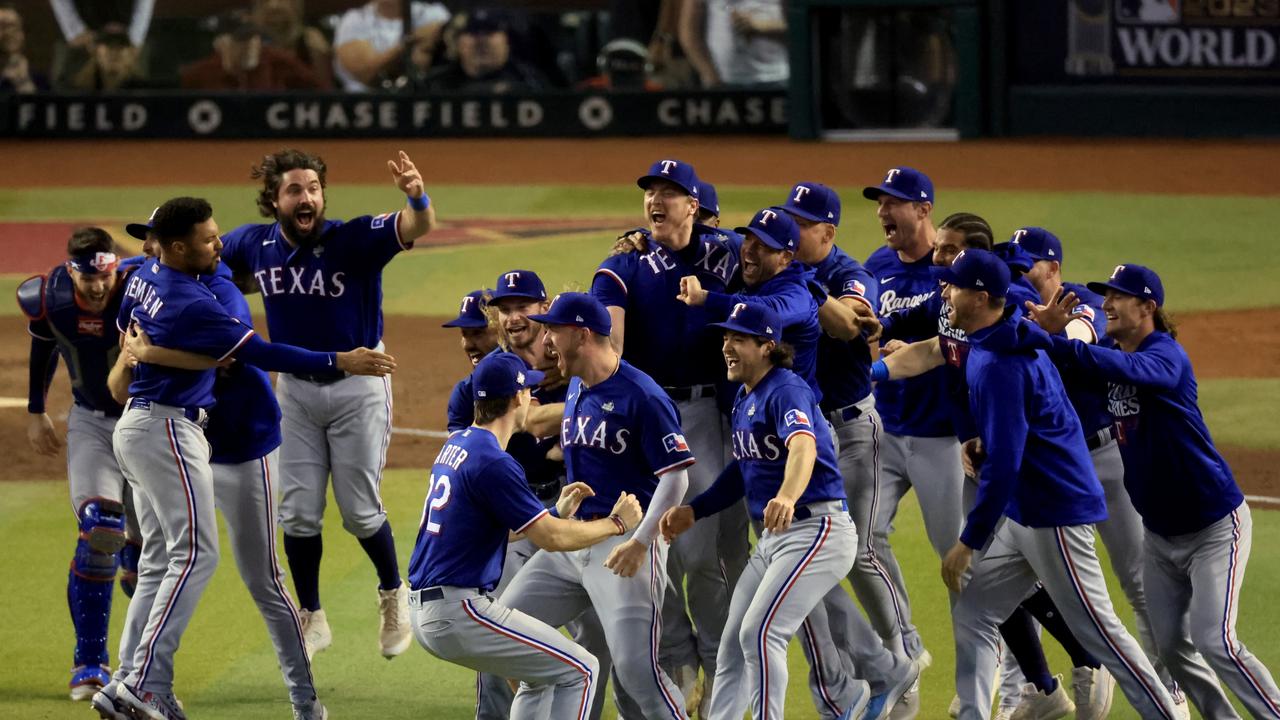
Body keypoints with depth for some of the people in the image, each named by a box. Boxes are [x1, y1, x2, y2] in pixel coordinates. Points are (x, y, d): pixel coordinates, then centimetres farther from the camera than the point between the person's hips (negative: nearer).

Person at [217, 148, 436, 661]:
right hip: (295, 388, 4)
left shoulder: (355, 240, -22)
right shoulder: (254, 244, -8)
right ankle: (312, 620, 22)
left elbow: (417, 228, -40)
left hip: (358, 386, -4)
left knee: (360, 511, 2)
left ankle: (393, 594, 30)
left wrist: (417, 198, -62)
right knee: (298, 513, 6)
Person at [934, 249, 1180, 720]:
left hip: (1054, 513, -10)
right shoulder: (1015, 341, 9)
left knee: (1099, 632, -3)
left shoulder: (995, 365, -22)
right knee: (972, 615, 8)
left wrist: (970, 542, -21)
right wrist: (983, 446, 11)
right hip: (1021, 514, 10)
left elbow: (1003, 465, -25)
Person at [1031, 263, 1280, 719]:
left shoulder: (1165, 356, -21)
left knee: (1215, 642, -16)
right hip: (1158, 531, 8)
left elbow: (1125, 369, -42)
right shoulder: (1110, 356, 4)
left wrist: (1052, 341, -51)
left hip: (1214, 526, -8)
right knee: (1170, 645, 8)